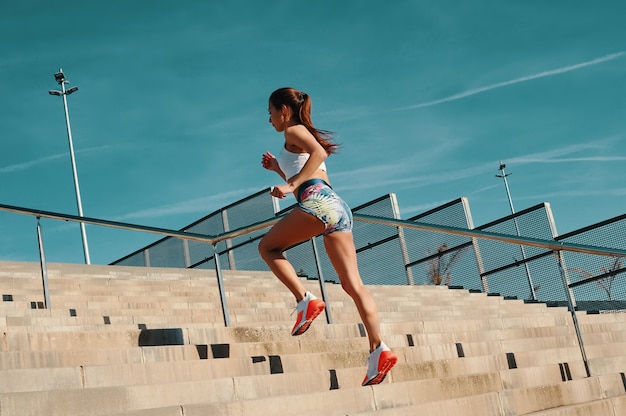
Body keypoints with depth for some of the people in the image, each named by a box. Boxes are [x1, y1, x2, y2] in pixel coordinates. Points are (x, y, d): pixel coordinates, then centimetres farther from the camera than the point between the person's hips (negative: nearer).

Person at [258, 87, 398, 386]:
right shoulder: (305, 138, 34)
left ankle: (305, 300, -9)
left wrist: (291, 185, -18)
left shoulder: (294, 130, 8)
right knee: (352, 284, -1)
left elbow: (319, 152, -13)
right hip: (338, 207, 9)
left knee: (267, 246, 9)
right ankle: (378, 350, -11)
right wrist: (279, 169, 33)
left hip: (319, 201, -8)